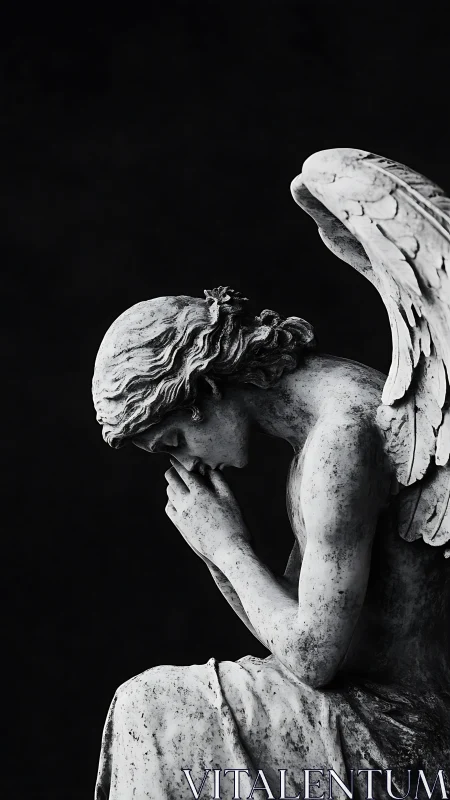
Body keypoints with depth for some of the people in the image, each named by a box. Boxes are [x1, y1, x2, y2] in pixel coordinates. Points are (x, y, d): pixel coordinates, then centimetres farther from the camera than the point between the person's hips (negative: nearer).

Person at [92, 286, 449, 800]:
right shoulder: (316, 415, 9)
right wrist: (211, 544, -2)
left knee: (153, 710, -9)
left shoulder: (343, 432, -22)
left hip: (408, 732, -10)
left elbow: (310, 657, -21)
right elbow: (294, 629, 12)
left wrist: (227, 544, -10)